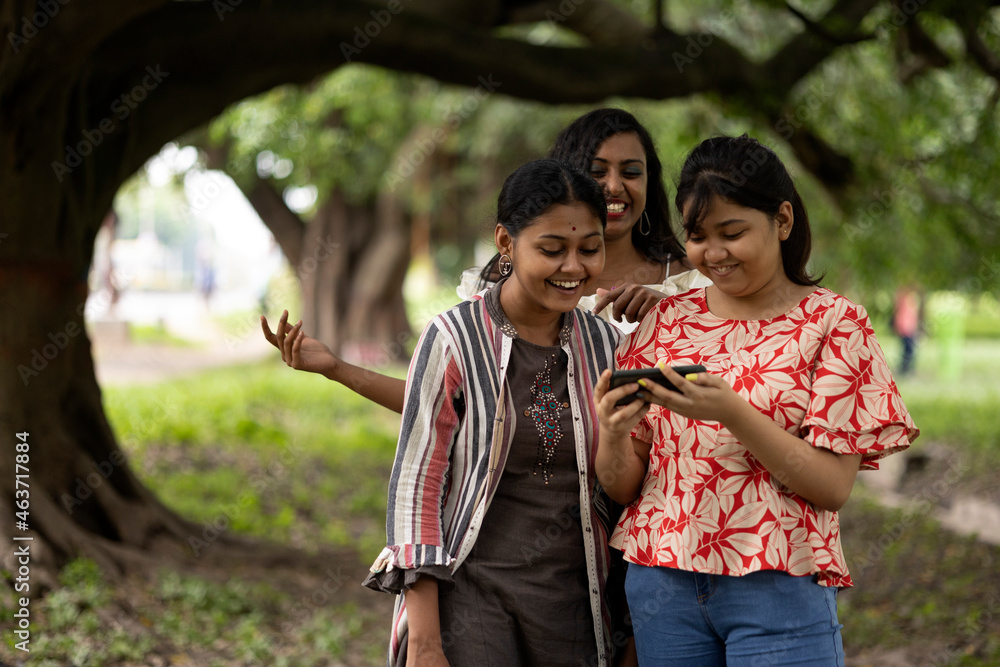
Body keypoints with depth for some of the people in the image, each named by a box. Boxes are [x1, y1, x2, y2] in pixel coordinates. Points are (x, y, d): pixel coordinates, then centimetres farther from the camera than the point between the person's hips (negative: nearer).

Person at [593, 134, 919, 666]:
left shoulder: (833, 322, -2)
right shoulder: (666, 320, 7)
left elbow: (833, 486, -10)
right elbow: (622, 487, 8)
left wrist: (732, 413, -22)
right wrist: (613, 433, -15)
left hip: (776, 587, -3)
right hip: (661, 578, 3)